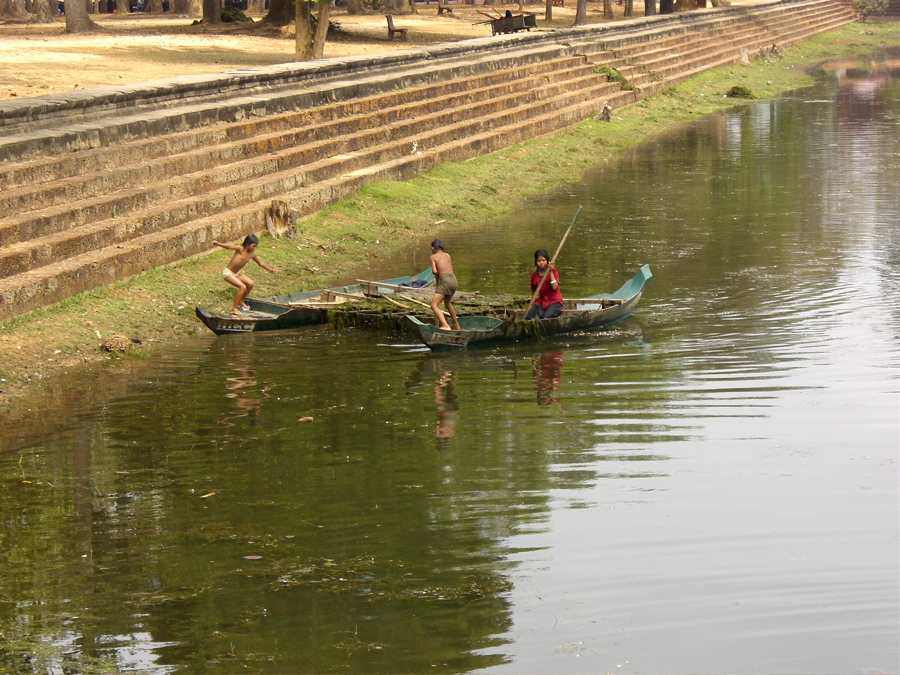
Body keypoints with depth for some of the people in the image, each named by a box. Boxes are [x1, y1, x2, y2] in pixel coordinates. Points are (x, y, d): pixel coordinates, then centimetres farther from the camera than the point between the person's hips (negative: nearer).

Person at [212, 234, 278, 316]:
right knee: (242, 287, -19)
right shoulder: (240, 249, -19)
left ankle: (241, 302, 28)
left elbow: (260, 263, 18)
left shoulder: (252, 254, 3)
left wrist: (271, 270, 26)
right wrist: (219, 244, -49)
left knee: (250, 283, 9)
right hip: (228, 273, -8)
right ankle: (234, 309, -12)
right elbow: (230, 246, -34)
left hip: (236, 273, 8)